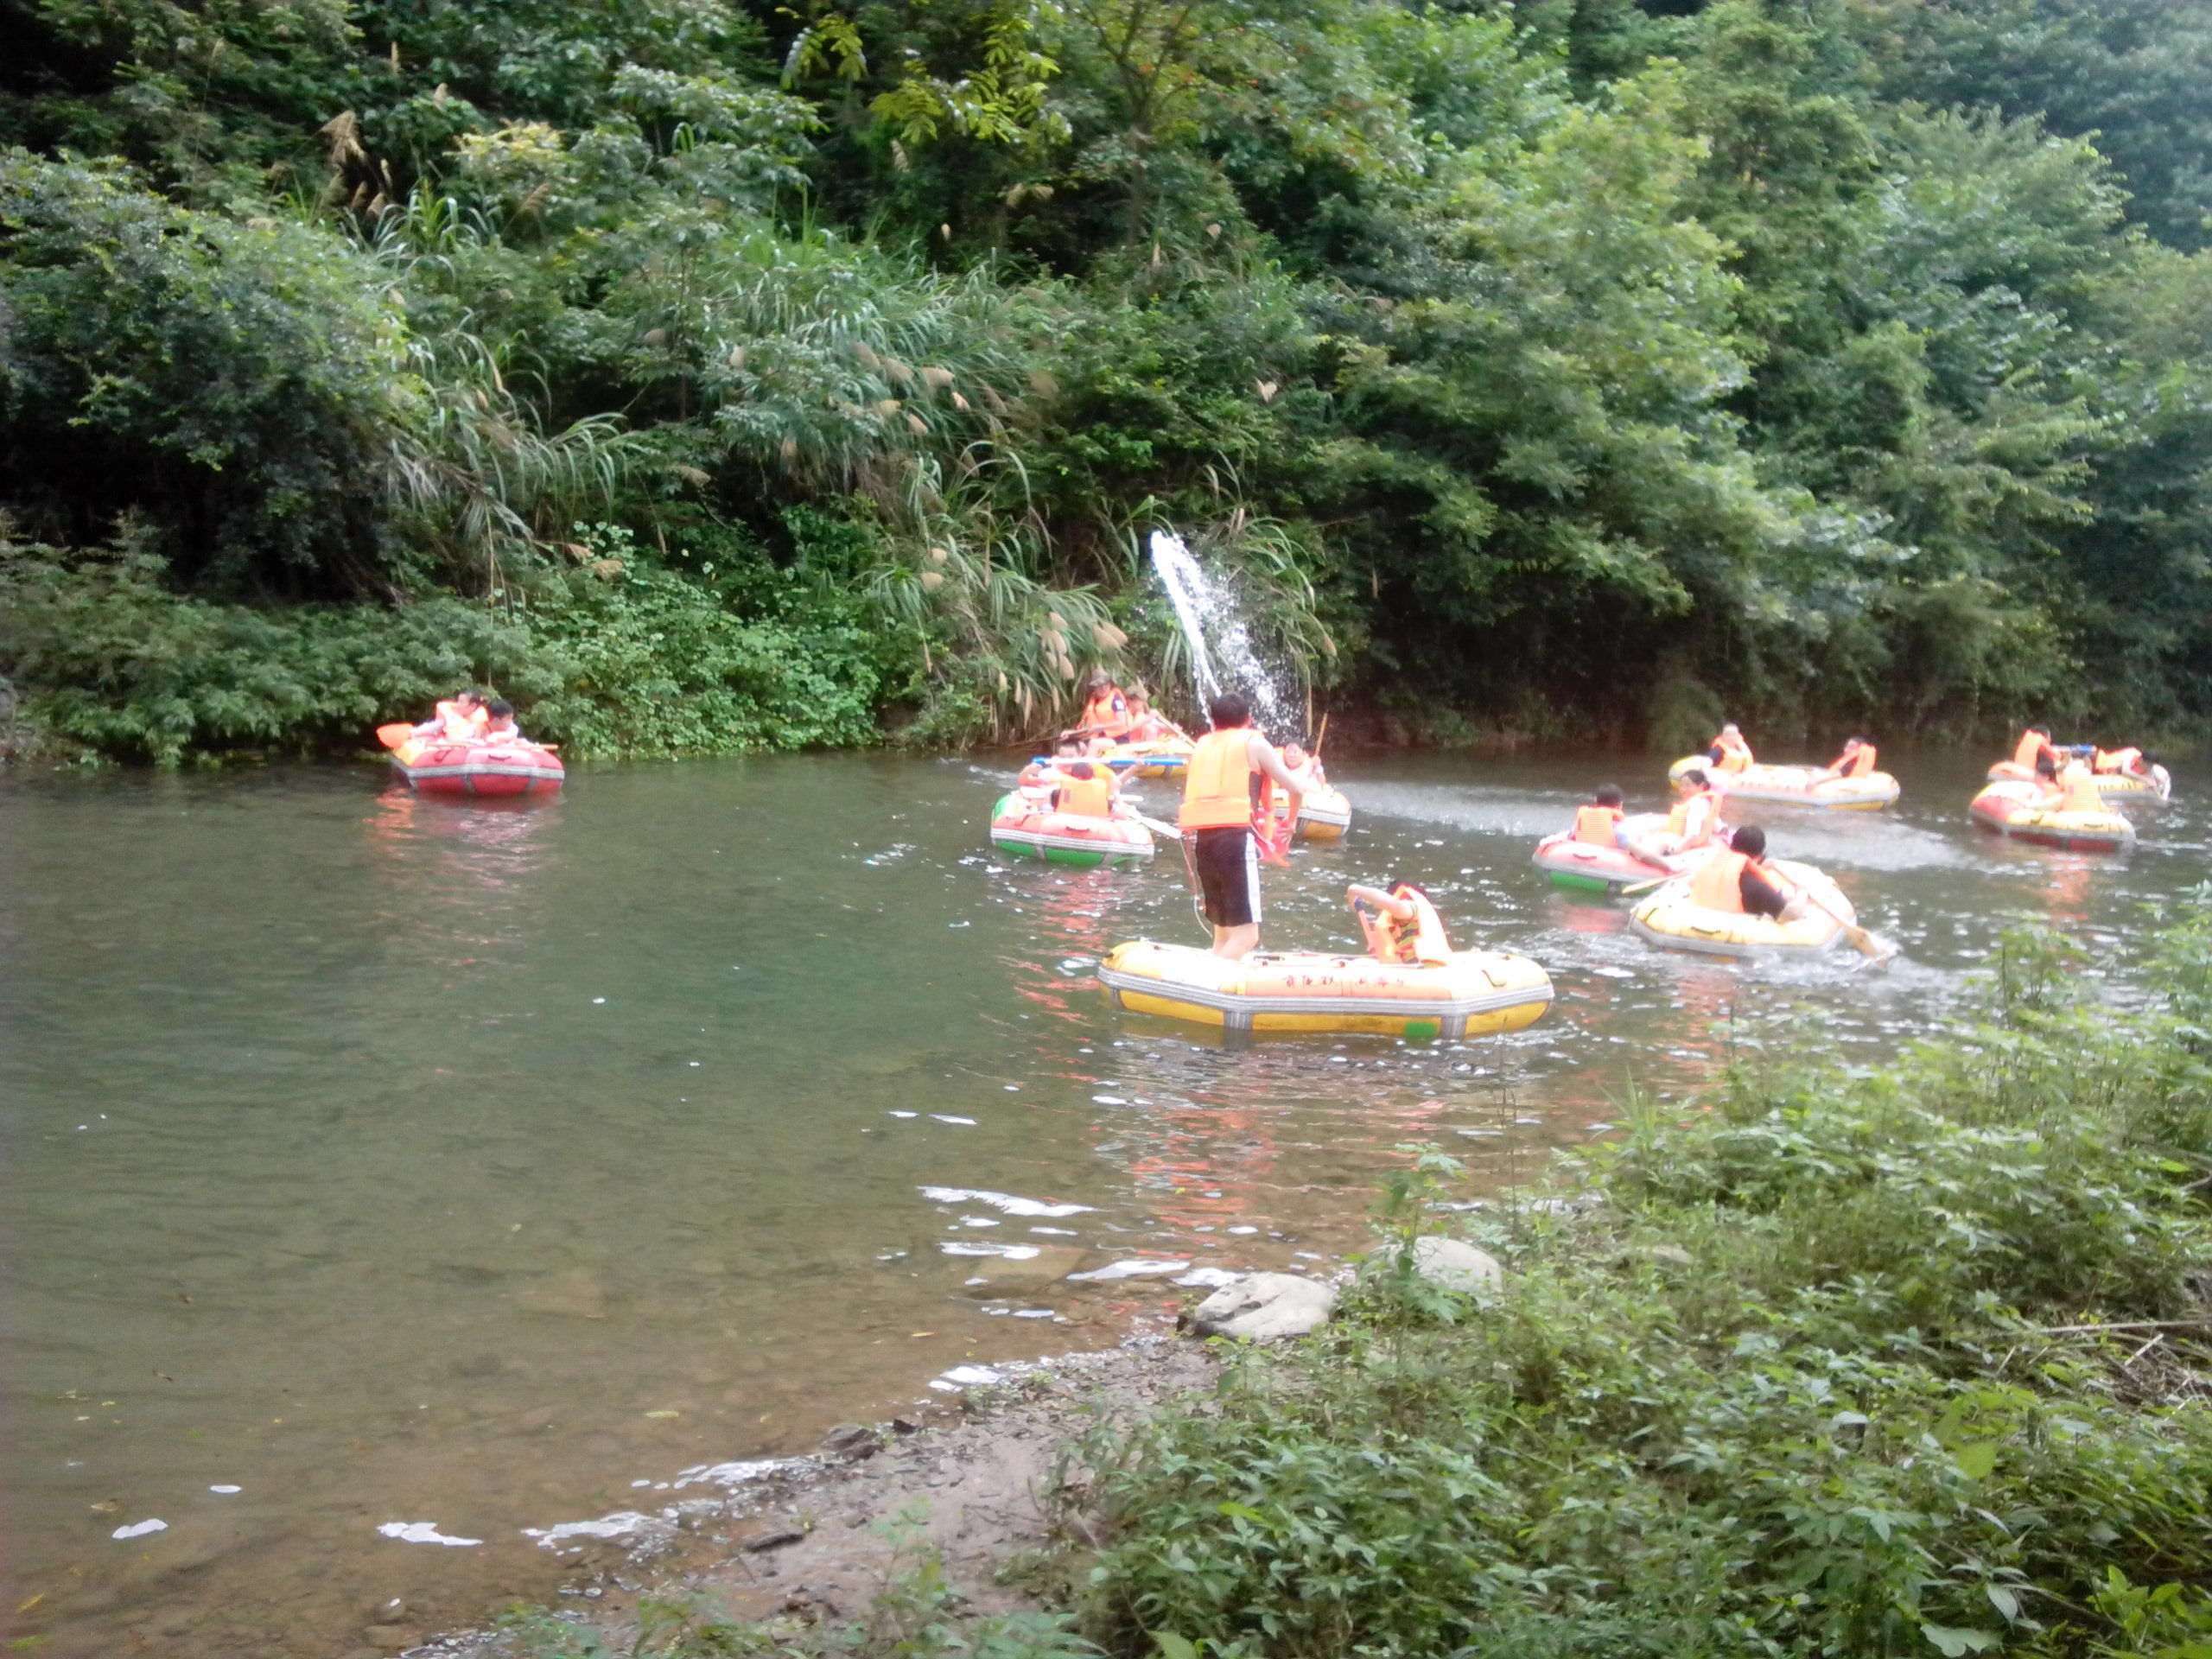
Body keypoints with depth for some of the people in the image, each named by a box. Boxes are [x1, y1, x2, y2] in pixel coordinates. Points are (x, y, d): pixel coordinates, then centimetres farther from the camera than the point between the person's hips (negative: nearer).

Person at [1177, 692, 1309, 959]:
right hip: (1236, 839, -6)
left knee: (1223, 933, 16)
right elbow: (1295, 788, 6)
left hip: (1201, 840, 6)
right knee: (1246, 936, -6)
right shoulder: (1254, 743, 9)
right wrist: (1292, 820, 25)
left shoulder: (1200, 746, 22)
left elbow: (1188, 796, 19)